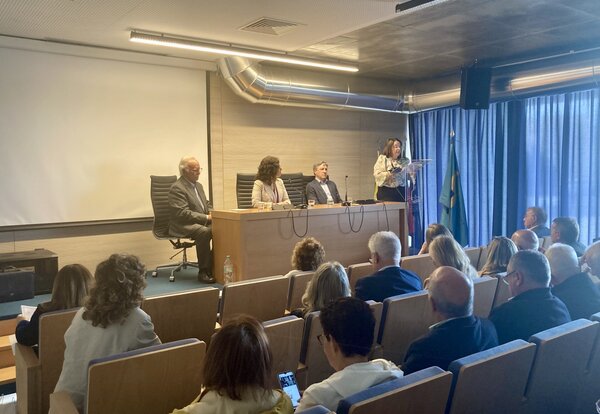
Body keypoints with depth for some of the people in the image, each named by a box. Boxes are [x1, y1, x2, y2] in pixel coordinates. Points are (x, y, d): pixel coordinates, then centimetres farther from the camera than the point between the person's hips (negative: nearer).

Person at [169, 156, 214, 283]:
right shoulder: (177, 188, -10)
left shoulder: (198, 185, 18)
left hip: (203, 223, 8)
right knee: (204, 232, -37)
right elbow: (183, 213, -19)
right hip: (183, 225, -8)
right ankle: (203, 272, -28)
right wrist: (206, 218, -20)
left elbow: (207, 204, 25)